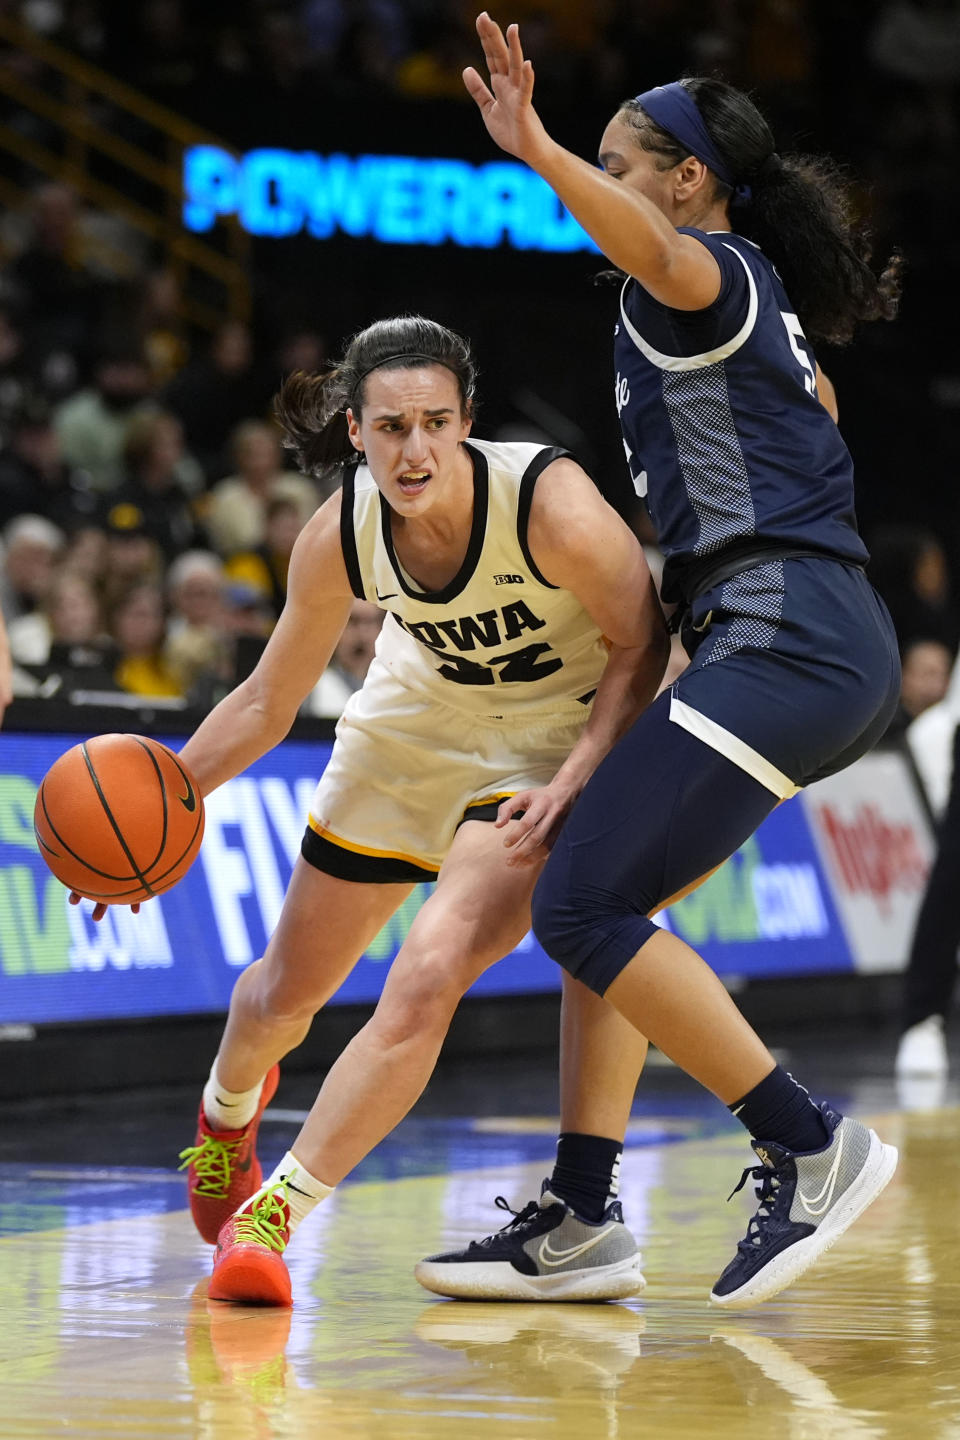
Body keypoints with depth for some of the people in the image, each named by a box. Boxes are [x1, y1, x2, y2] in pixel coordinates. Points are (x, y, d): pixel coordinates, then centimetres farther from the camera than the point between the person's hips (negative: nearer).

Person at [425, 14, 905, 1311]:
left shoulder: (716, 275, -4)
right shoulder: (764, 303, 23)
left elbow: (661, 253, -30)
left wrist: (538, 153, -44)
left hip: (781, 638, -10)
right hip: (839, 653, 10)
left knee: (584, 907, -14)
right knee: (605, 898, 12)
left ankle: (809, 1145, -13)